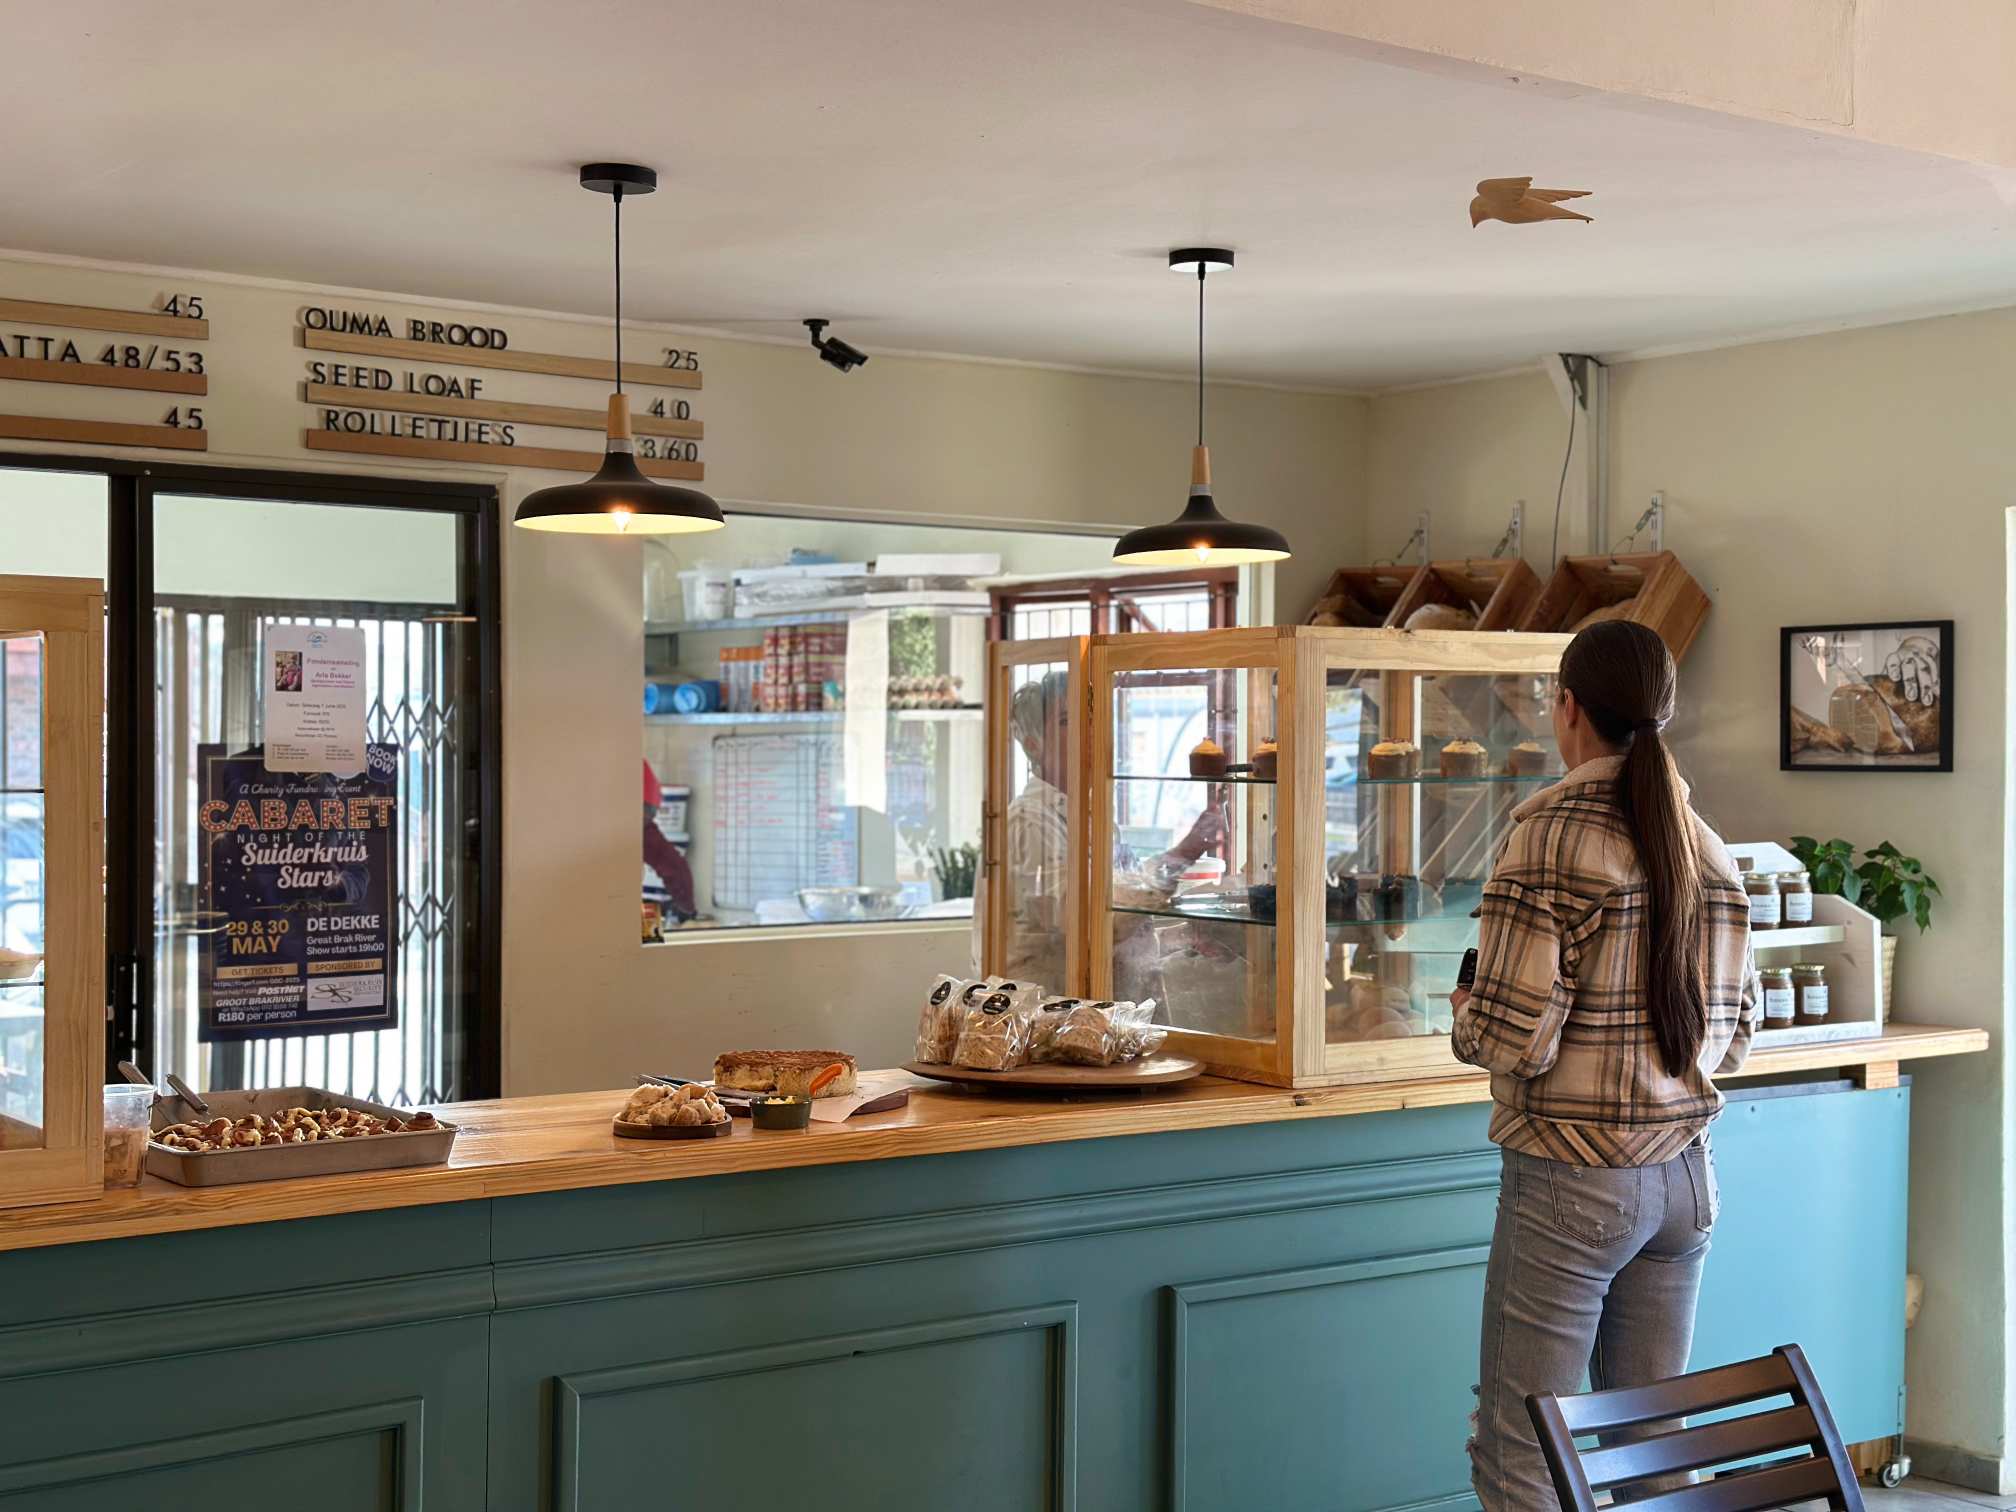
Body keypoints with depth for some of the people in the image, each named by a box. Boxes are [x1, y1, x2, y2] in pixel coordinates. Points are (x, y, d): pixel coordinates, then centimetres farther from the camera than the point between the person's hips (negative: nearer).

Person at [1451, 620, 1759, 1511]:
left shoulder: (1548, 837, -13)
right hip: (1684, 1175, 7)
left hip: (1568, 1181, -7)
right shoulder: (1709, 851, 7)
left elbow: (1514, 1038, -17)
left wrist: (1465, 1018, 4)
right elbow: (1736, 1034, 13)